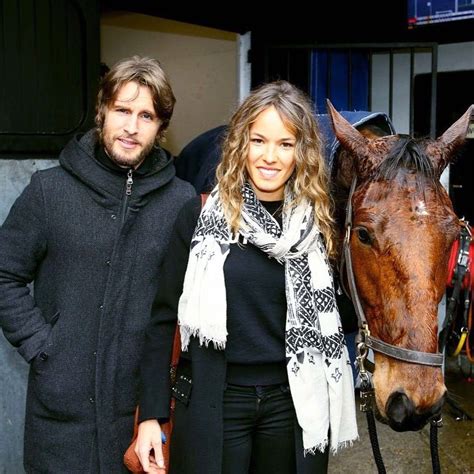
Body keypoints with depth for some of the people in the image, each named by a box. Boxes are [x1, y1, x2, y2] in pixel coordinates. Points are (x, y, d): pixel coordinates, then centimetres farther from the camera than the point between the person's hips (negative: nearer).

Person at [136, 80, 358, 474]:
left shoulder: (317, 224, 0)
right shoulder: (202, 216, -6)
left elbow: (336, 319, 9)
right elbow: (164, 317, -3)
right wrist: (151, 415, -5)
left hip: (293, 401, 2)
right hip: (211, 401, -2)